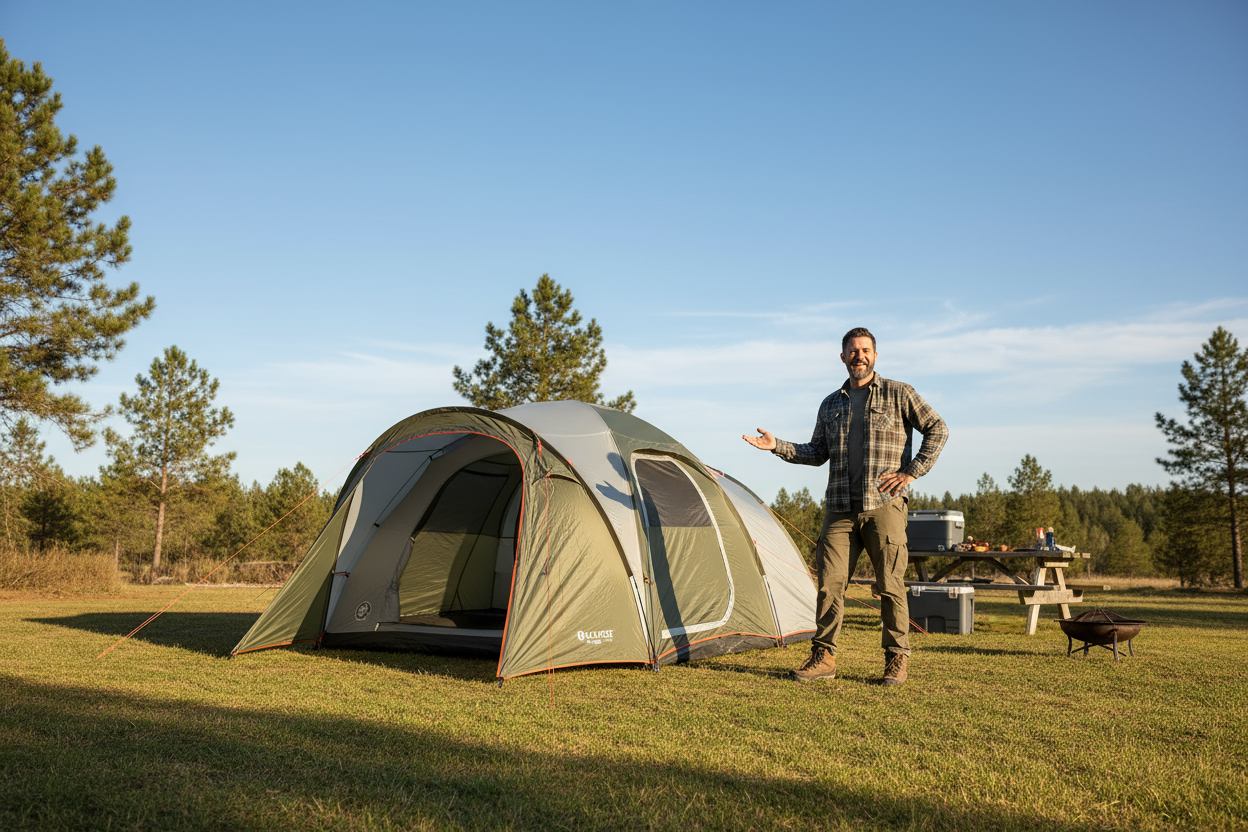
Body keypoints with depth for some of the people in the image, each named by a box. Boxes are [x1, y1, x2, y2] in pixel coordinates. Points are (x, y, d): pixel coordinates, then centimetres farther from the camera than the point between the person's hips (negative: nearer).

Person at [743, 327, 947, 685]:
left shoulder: (898, 394, 3)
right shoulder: (830, 405, 17)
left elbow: (937, 429, 3)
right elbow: (817, 452, 19)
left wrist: (911, 471, -5)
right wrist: (778, 446, 6)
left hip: (884, 505, -4)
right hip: (840, 509, 4)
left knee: (890, 585, 0)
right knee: (830, 582, 0)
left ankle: (897, 659, 12)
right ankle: (823, 657, 8)